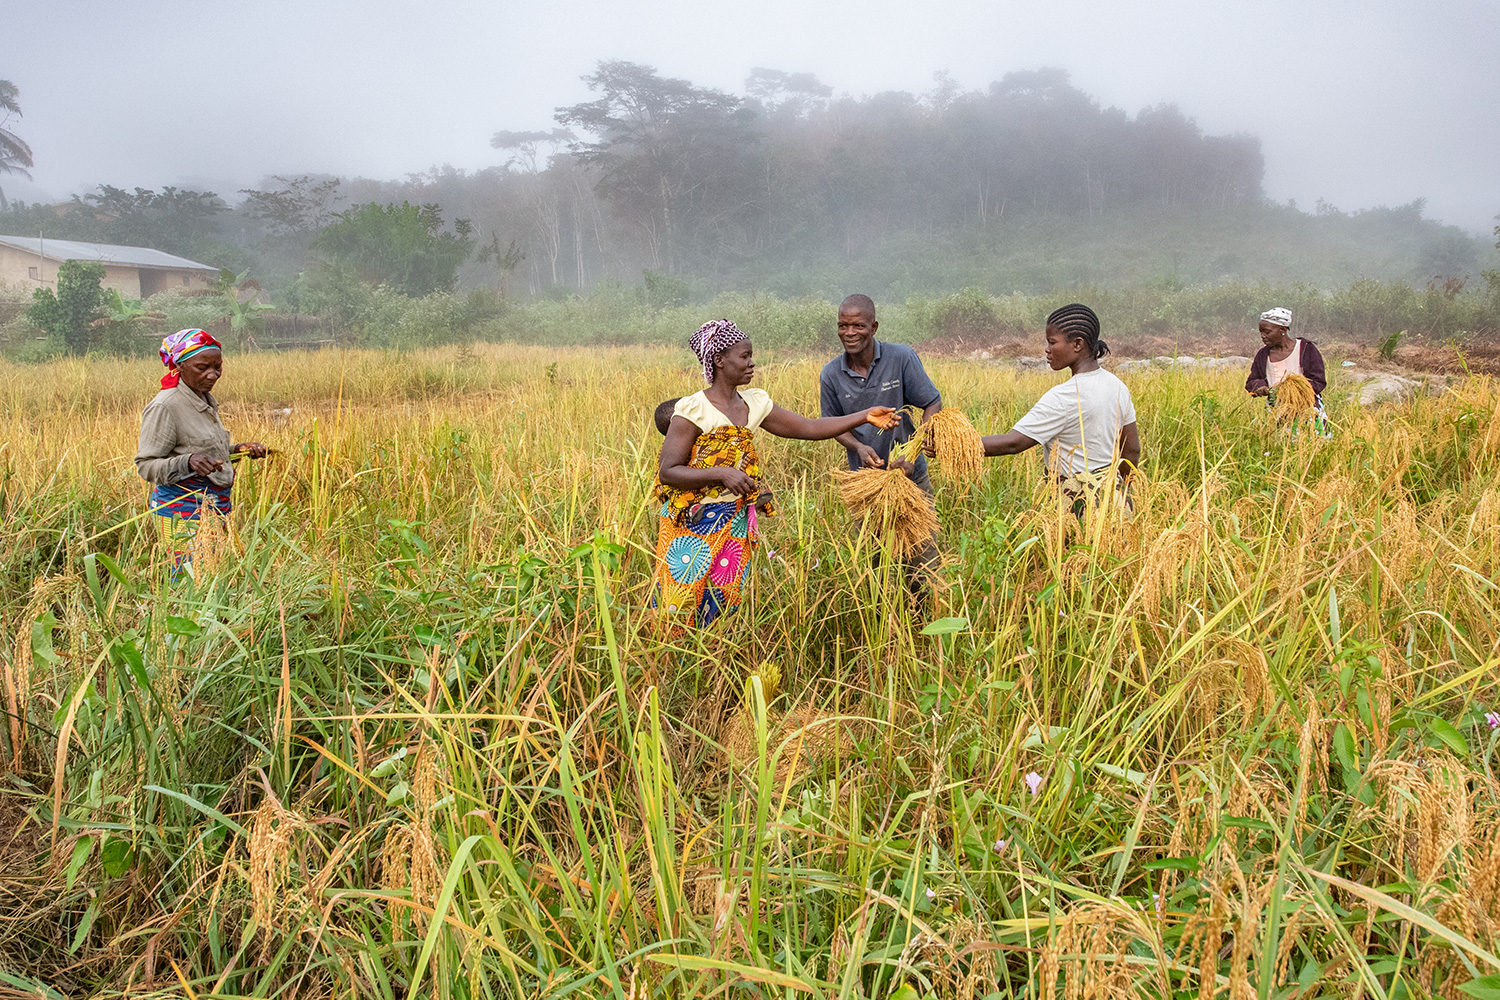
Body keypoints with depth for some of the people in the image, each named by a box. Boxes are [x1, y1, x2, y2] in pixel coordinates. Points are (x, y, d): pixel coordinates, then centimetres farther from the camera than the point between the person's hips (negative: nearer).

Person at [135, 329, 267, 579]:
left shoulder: (207, 400, 13)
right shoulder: (164, 407, -13)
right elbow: (145, 465, -14)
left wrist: (240, 449, 10)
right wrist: (189, 462, -29)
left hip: (217, 505, 8)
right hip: (185, 510, -8)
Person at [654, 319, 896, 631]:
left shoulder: (754, 403, 6)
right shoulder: (694, 409, -13)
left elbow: (810, 428, 8)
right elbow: (667, 472, -16)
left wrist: (865, 415, 3)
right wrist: (722, 473, -27)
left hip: (735, 524, 6)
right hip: (692, 525, -6)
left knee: (726, 604, 9)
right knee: (683, 606, -2)